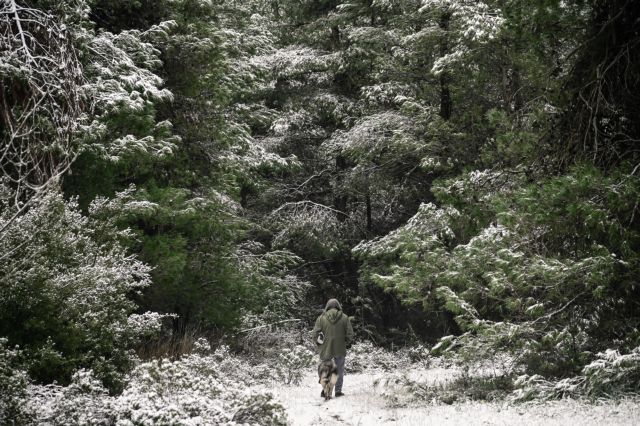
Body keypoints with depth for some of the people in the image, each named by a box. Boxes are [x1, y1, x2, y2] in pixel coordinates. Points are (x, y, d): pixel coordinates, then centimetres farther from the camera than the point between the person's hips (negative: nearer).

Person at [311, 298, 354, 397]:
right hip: (340, 349, 0)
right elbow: (350, 334, -4)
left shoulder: (321, 318, -4)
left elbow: (314, 334, -7)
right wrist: (346, 342, 12)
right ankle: (338, 391, 14)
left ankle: (325, 390, 3)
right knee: (339, 370, 12)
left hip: (326, 348, 0)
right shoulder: (344, 317, -4)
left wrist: (318, 342, 9)